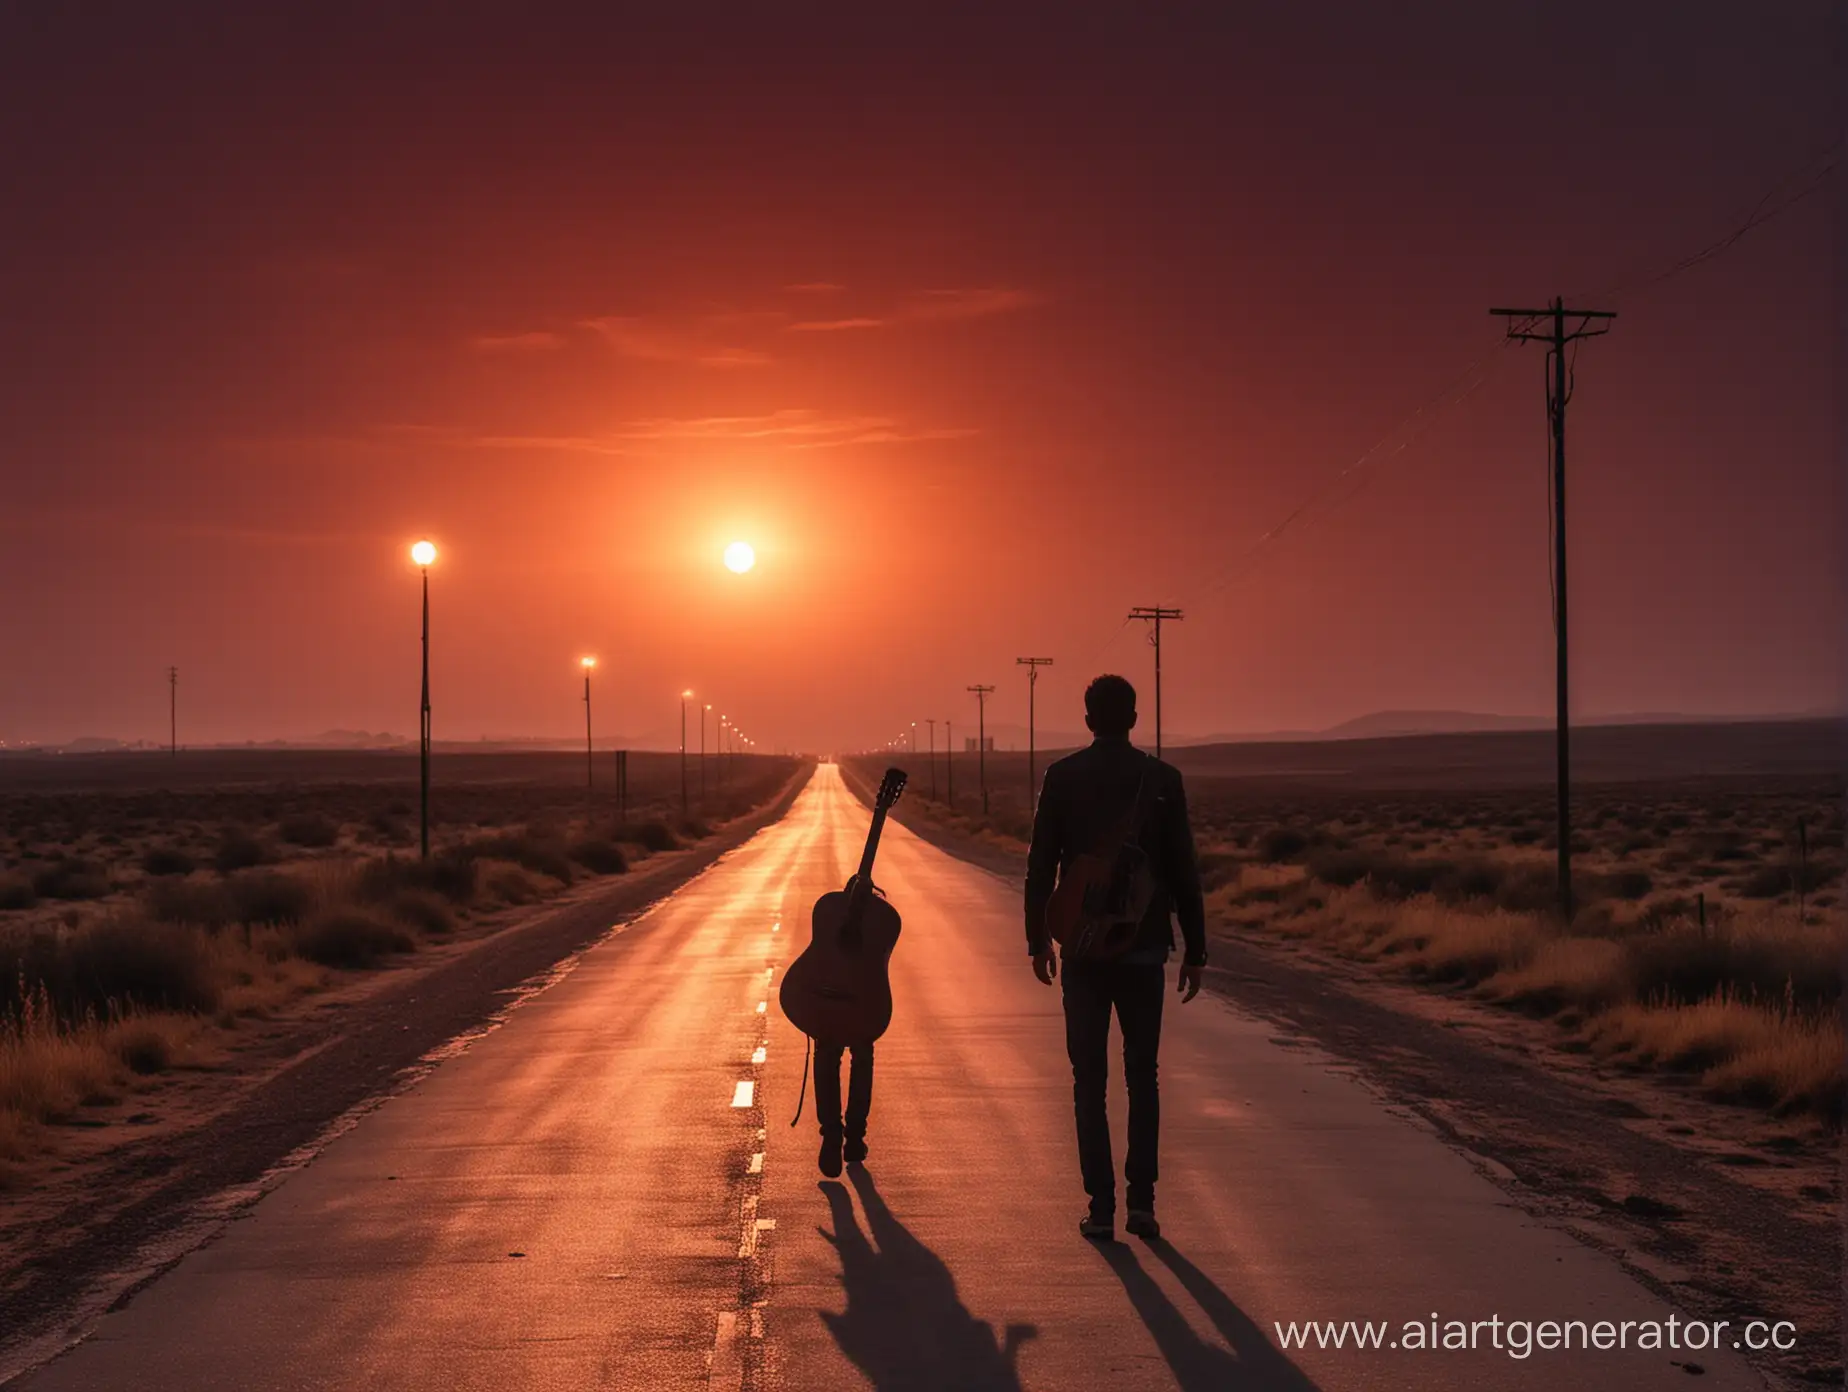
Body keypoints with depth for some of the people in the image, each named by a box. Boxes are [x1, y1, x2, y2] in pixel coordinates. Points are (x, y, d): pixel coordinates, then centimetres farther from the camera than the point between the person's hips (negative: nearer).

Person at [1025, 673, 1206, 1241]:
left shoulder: (1062, 777, -3)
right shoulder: (1162, 779, -2)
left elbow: (1041, 865, -1)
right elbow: (1183, 870, -1)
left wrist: (1038, 939, 10)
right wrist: (1195, 949, 5)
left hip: (1083, 949, -1)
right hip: (1144, 946, 1)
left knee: (1090, 1081, 5)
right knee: (1142, 1077, 11)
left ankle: (1101, 1207, 2)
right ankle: (1141, 1200, 4)